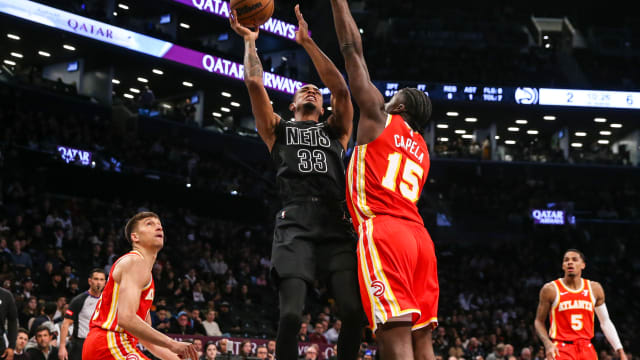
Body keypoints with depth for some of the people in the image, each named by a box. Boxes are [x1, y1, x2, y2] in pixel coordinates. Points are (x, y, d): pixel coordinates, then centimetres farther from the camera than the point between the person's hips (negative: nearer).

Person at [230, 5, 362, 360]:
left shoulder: (335, 130, 26)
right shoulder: (278, 129, 24)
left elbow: (341, 89, 10)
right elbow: (254, 83, 12)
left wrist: (307, 43, 11)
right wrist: (250, 41, 20)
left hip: (336, 225, 2)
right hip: (295, 225, -1)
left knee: (353, 312, -13)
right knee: (291, 314, -18)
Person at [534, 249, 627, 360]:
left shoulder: (594, 288, 7)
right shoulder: (551, 289, -2)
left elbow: (605, 322, 14)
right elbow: (539, 321, 4)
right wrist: (548, 344, -13)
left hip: (586, 349, 4)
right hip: (561, 350, -4)